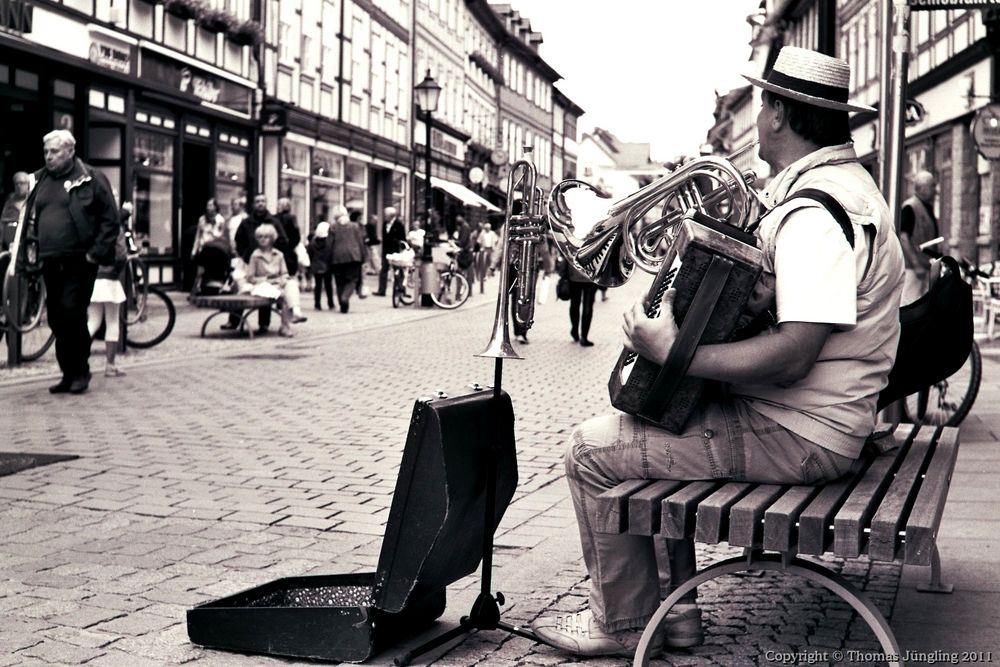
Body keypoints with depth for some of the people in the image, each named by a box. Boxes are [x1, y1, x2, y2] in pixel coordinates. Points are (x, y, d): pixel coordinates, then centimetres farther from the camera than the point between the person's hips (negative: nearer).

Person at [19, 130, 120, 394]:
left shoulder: (91, 179, -3)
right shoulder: (39, 180, 13)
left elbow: (110, 219, -5)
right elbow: (28, 219, 19)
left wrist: (96, 253, -12)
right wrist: (26, 253, 8)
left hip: (79, 261, -6)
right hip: (50, 262, 6)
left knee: (72, 312, -11)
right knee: (57, 319, 8)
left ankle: (80, 370, 3)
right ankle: (68, 373, 17)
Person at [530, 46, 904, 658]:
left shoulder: (816, 211, -24)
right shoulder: (842, 177, 11)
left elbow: (791, 357, -32)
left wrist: (670, 352, -25)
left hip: (800, 437, -11)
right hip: (811, 420, 11)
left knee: (594, 449, -6)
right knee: (647, 429, 26)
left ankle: (622, 623, 12)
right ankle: (676, 611, 26)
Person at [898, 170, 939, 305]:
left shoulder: (928, 207, 16)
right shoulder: (910, 207, -11)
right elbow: (904, 238, -17)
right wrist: (916, 264, -21)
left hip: (925, 266, 9)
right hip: (912, 267, -9)